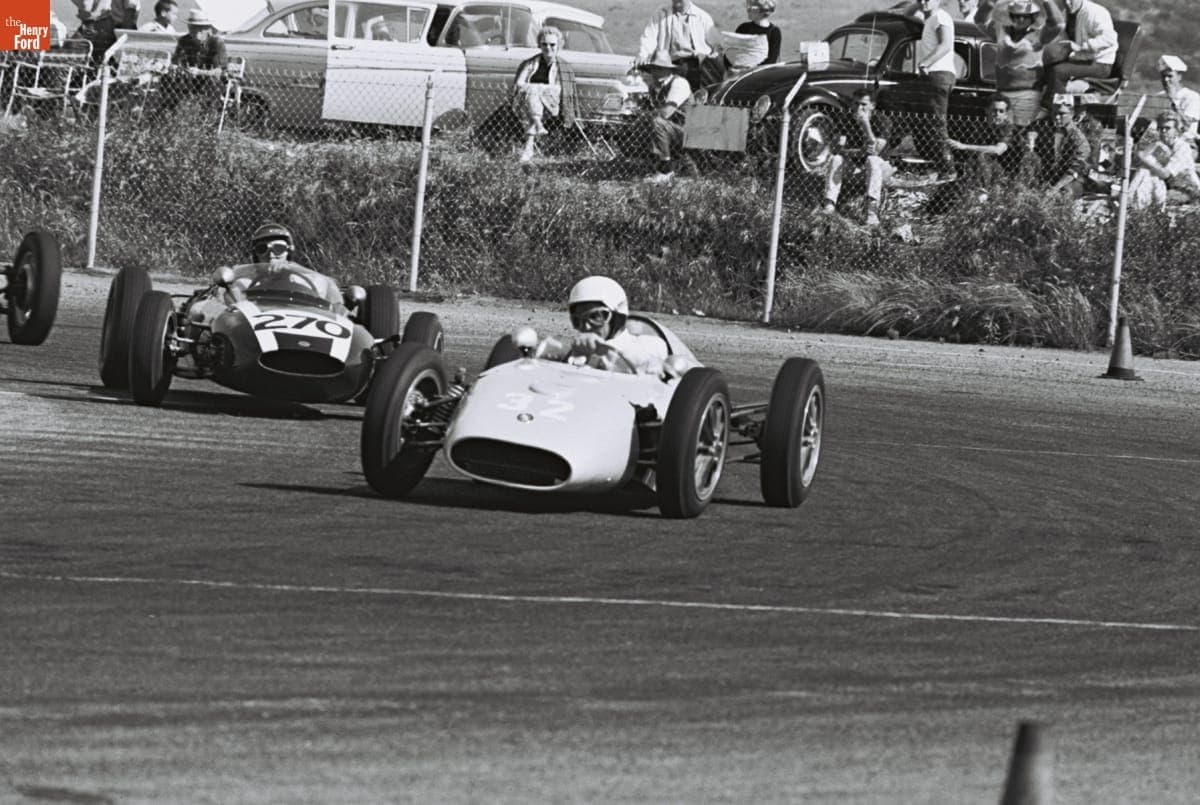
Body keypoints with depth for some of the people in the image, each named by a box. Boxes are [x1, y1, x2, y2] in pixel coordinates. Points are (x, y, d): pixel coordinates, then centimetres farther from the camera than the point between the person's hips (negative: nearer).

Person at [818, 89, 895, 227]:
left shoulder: (882, 121, -14)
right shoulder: (850, 123, -3)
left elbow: (875, 151, -25)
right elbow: (840, 149, -15)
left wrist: (866, 124, -32)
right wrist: (860, 152, -34)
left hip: (881, 168, -4)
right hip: (855, 166, 4)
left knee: (872, 160, -37)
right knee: (835, 159, -22)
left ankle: (872, 211, -53)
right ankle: (830, 204, -32)